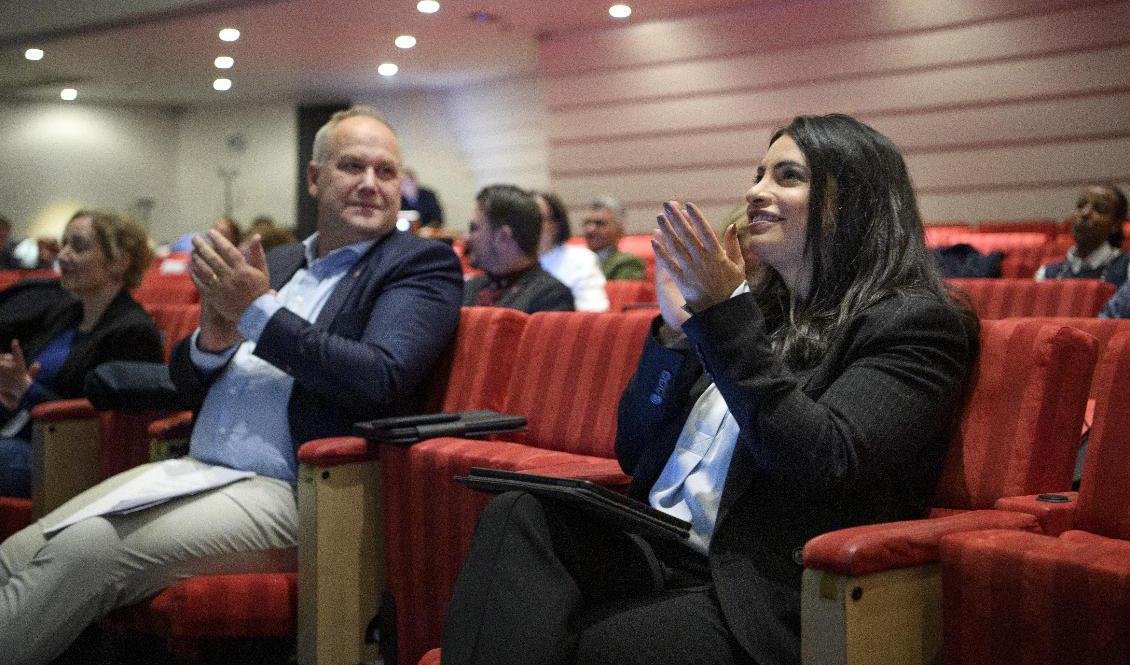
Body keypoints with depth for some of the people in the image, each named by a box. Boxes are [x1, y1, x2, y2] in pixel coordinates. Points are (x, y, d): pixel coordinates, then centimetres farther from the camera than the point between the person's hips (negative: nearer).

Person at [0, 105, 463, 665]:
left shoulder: (422, 262, 1)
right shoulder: (273, 266, 18)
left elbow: (381, 379, -16)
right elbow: (189, 384, 20)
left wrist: (261, 312, -11)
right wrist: (213, 339, -4)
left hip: (288, 495, -6)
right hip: (194, 469, 7)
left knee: (86, 551, -25)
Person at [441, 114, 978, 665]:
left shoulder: (912, 323, 0)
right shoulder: (755, 311, 18)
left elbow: (825, 466, -17)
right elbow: (635, 455, 18)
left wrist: (721, 314, -17)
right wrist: (675, 326, 3)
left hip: (762, 595, -6)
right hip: (656, 556, 6)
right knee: (520, 514, -22)